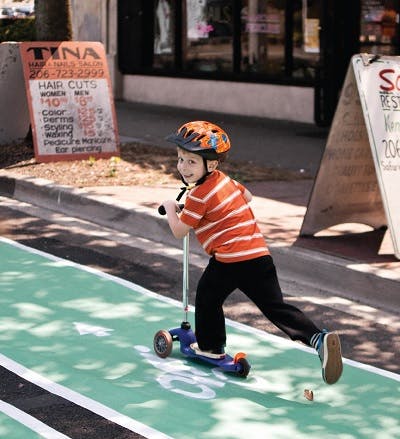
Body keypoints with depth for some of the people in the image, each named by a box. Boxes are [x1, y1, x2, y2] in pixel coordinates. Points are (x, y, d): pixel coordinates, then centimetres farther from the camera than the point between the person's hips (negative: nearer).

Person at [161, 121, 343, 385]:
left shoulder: (199, 195, -10)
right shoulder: (223, 179, 16)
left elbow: (179, 231, -2)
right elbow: (246, 196, 36)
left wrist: (170, 207, 14)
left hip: (230, 259, -7)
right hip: (259, 253, 8)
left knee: (207, 296, 18)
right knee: (275, 306, 1)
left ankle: (211, 346, 31)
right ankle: (318, 338, -17)